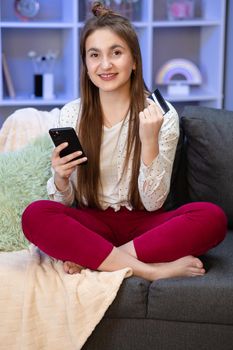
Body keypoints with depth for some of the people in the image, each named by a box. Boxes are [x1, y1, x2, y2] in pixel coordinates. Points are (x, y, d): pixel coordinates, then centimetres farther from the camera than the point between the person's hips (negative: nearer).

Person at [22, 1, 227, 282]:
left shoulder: (161, 114, -6)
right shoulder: (71, 115, -2)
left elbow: (153, 202, -10)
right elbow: (64, 203, 2)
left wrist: (149, 143, -24)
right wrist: (60, 178, -21)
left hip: (143, 223, -1)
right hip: (92, 223, 1)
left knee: (213, 217, -27)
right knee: (34, 215, -29)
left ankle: (91, 258, -23)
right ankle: (153, 269, -27)